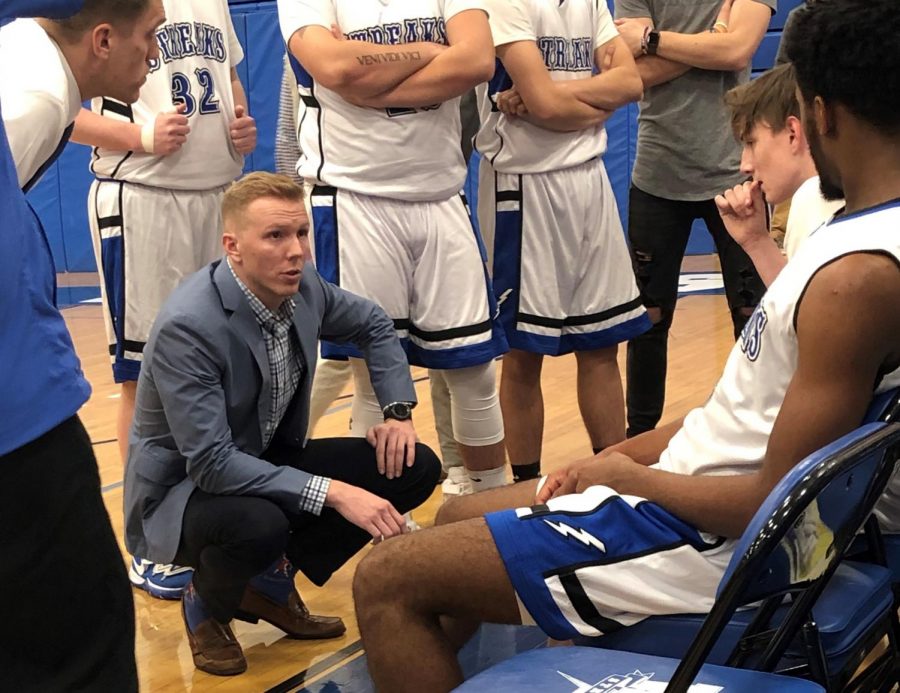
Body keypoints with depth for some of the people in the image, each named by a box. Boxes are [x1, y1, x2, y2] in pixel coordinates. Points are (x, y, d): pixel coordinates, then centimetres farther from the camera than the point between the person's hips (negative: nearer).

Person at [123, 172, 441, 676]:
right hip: (182, 491, -7)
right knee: (260, 524, -40)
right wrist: (332, 493, -36)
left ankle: (273, 580, 8)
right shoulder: (188, 326, -30)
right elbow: (210, 463, -32)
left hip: (269, 462, 7)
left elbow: (374, 326, 12)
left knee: (415, 469, -7)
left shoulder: (303, 287, -9)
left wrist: (397, 409, -2)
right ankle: (205, 603, -2)